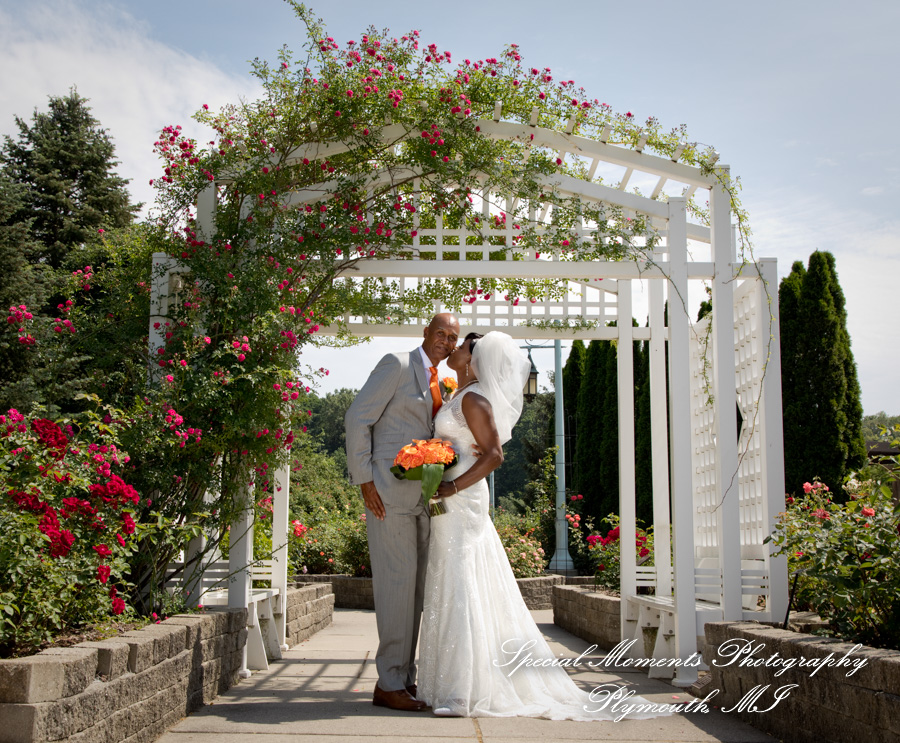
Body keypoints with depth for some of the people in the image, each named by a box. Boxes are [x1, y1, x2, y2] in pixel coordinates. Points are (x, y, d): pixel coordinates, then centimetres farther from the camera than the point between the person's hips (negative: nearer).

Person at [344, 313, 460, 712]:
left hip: (420, 495, 8)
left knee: (414, 588, 9)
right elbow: (357, 419, -10)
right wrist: (364, 480, -15)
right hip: (388, 490, -8)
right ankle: (389, 685, -2)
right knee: (397, 583, -9)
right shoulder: (397, 364, -5)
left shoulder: (437, 382, 19)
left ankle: (403, 679, 17)